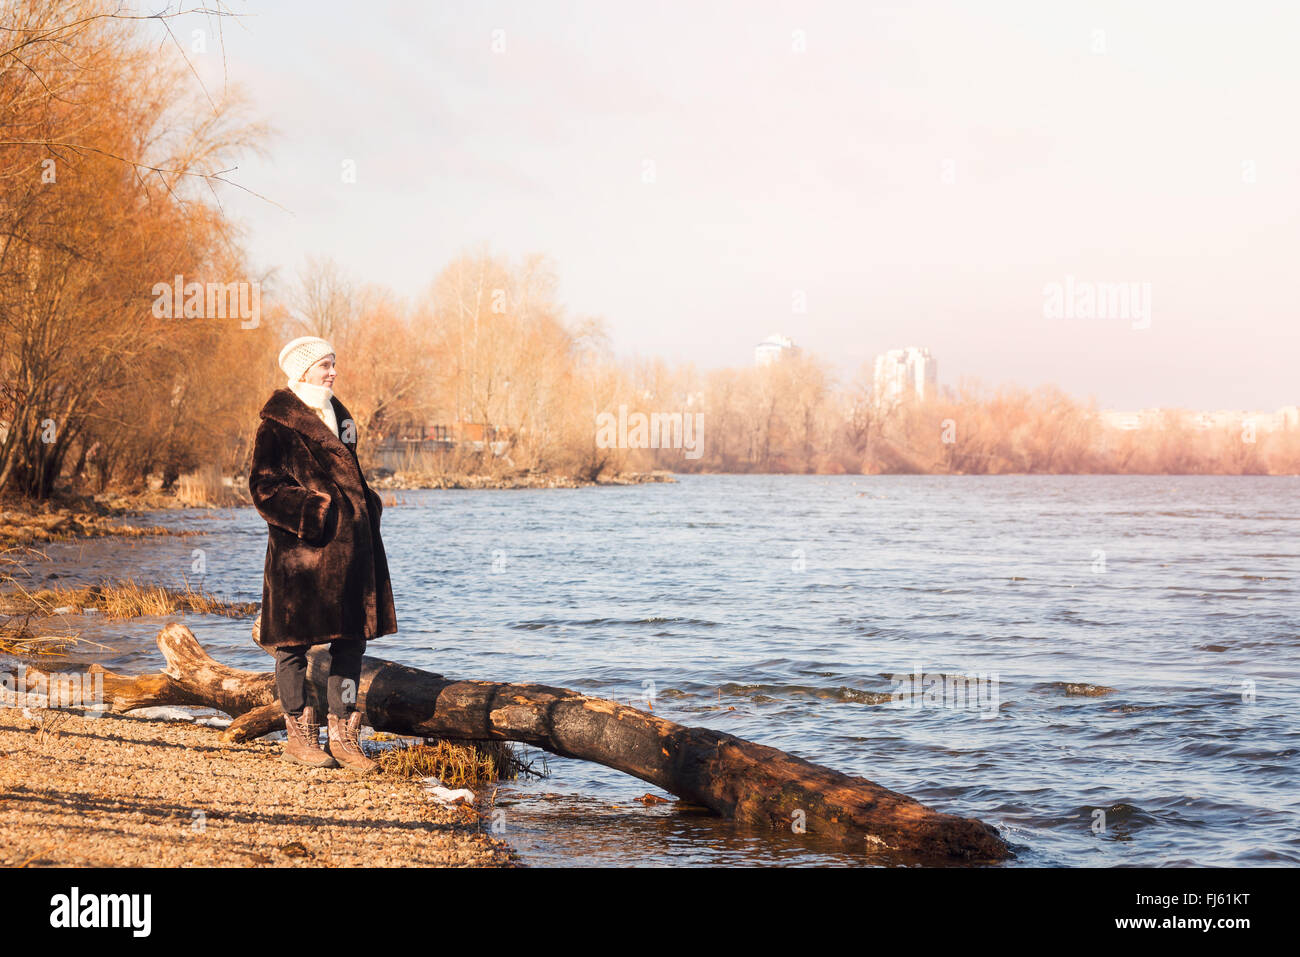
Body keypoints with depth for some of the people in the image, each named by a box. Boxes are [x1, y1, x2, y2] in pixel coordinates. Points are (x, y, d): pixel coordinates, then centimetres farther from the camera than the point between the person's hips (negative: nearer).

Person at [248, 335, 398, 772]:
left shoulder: (337, 415, 17)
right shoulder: (278, 424, -8)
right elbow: (264, 486, -13)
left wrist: (364, 507, 11)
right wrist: (314, 512, -18)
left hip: (349, 547, 8)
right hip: (300, 551, -8)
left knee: (352, 638, 7)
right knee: (294, 642, 2)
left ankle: (343, 735, 14)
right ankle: (300, 736, 12)